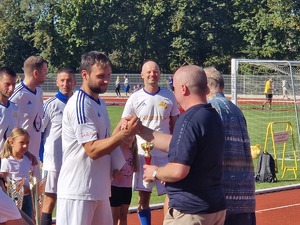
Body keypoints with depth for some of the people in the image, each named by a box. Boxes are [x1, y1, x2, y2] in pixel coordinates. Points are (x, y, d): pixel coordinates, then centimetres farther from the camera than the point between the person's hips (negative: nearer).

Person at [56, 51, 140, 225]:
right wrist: (126, 133, -25)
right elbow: (93, 149, -22)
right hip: (78, 191, -9)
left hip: (99, 189, 9)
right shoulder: (80, 104, -16)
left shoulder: (100, 103, 14)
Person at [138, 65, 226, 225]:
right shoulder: (213, 116, 10)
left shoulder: (189, 120, -20)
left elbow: (178, 171, -25)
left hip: (188, 212, -9)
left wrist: (155, 173, -6)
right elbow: (176, 144, 19)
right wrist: (142, 131, 22)